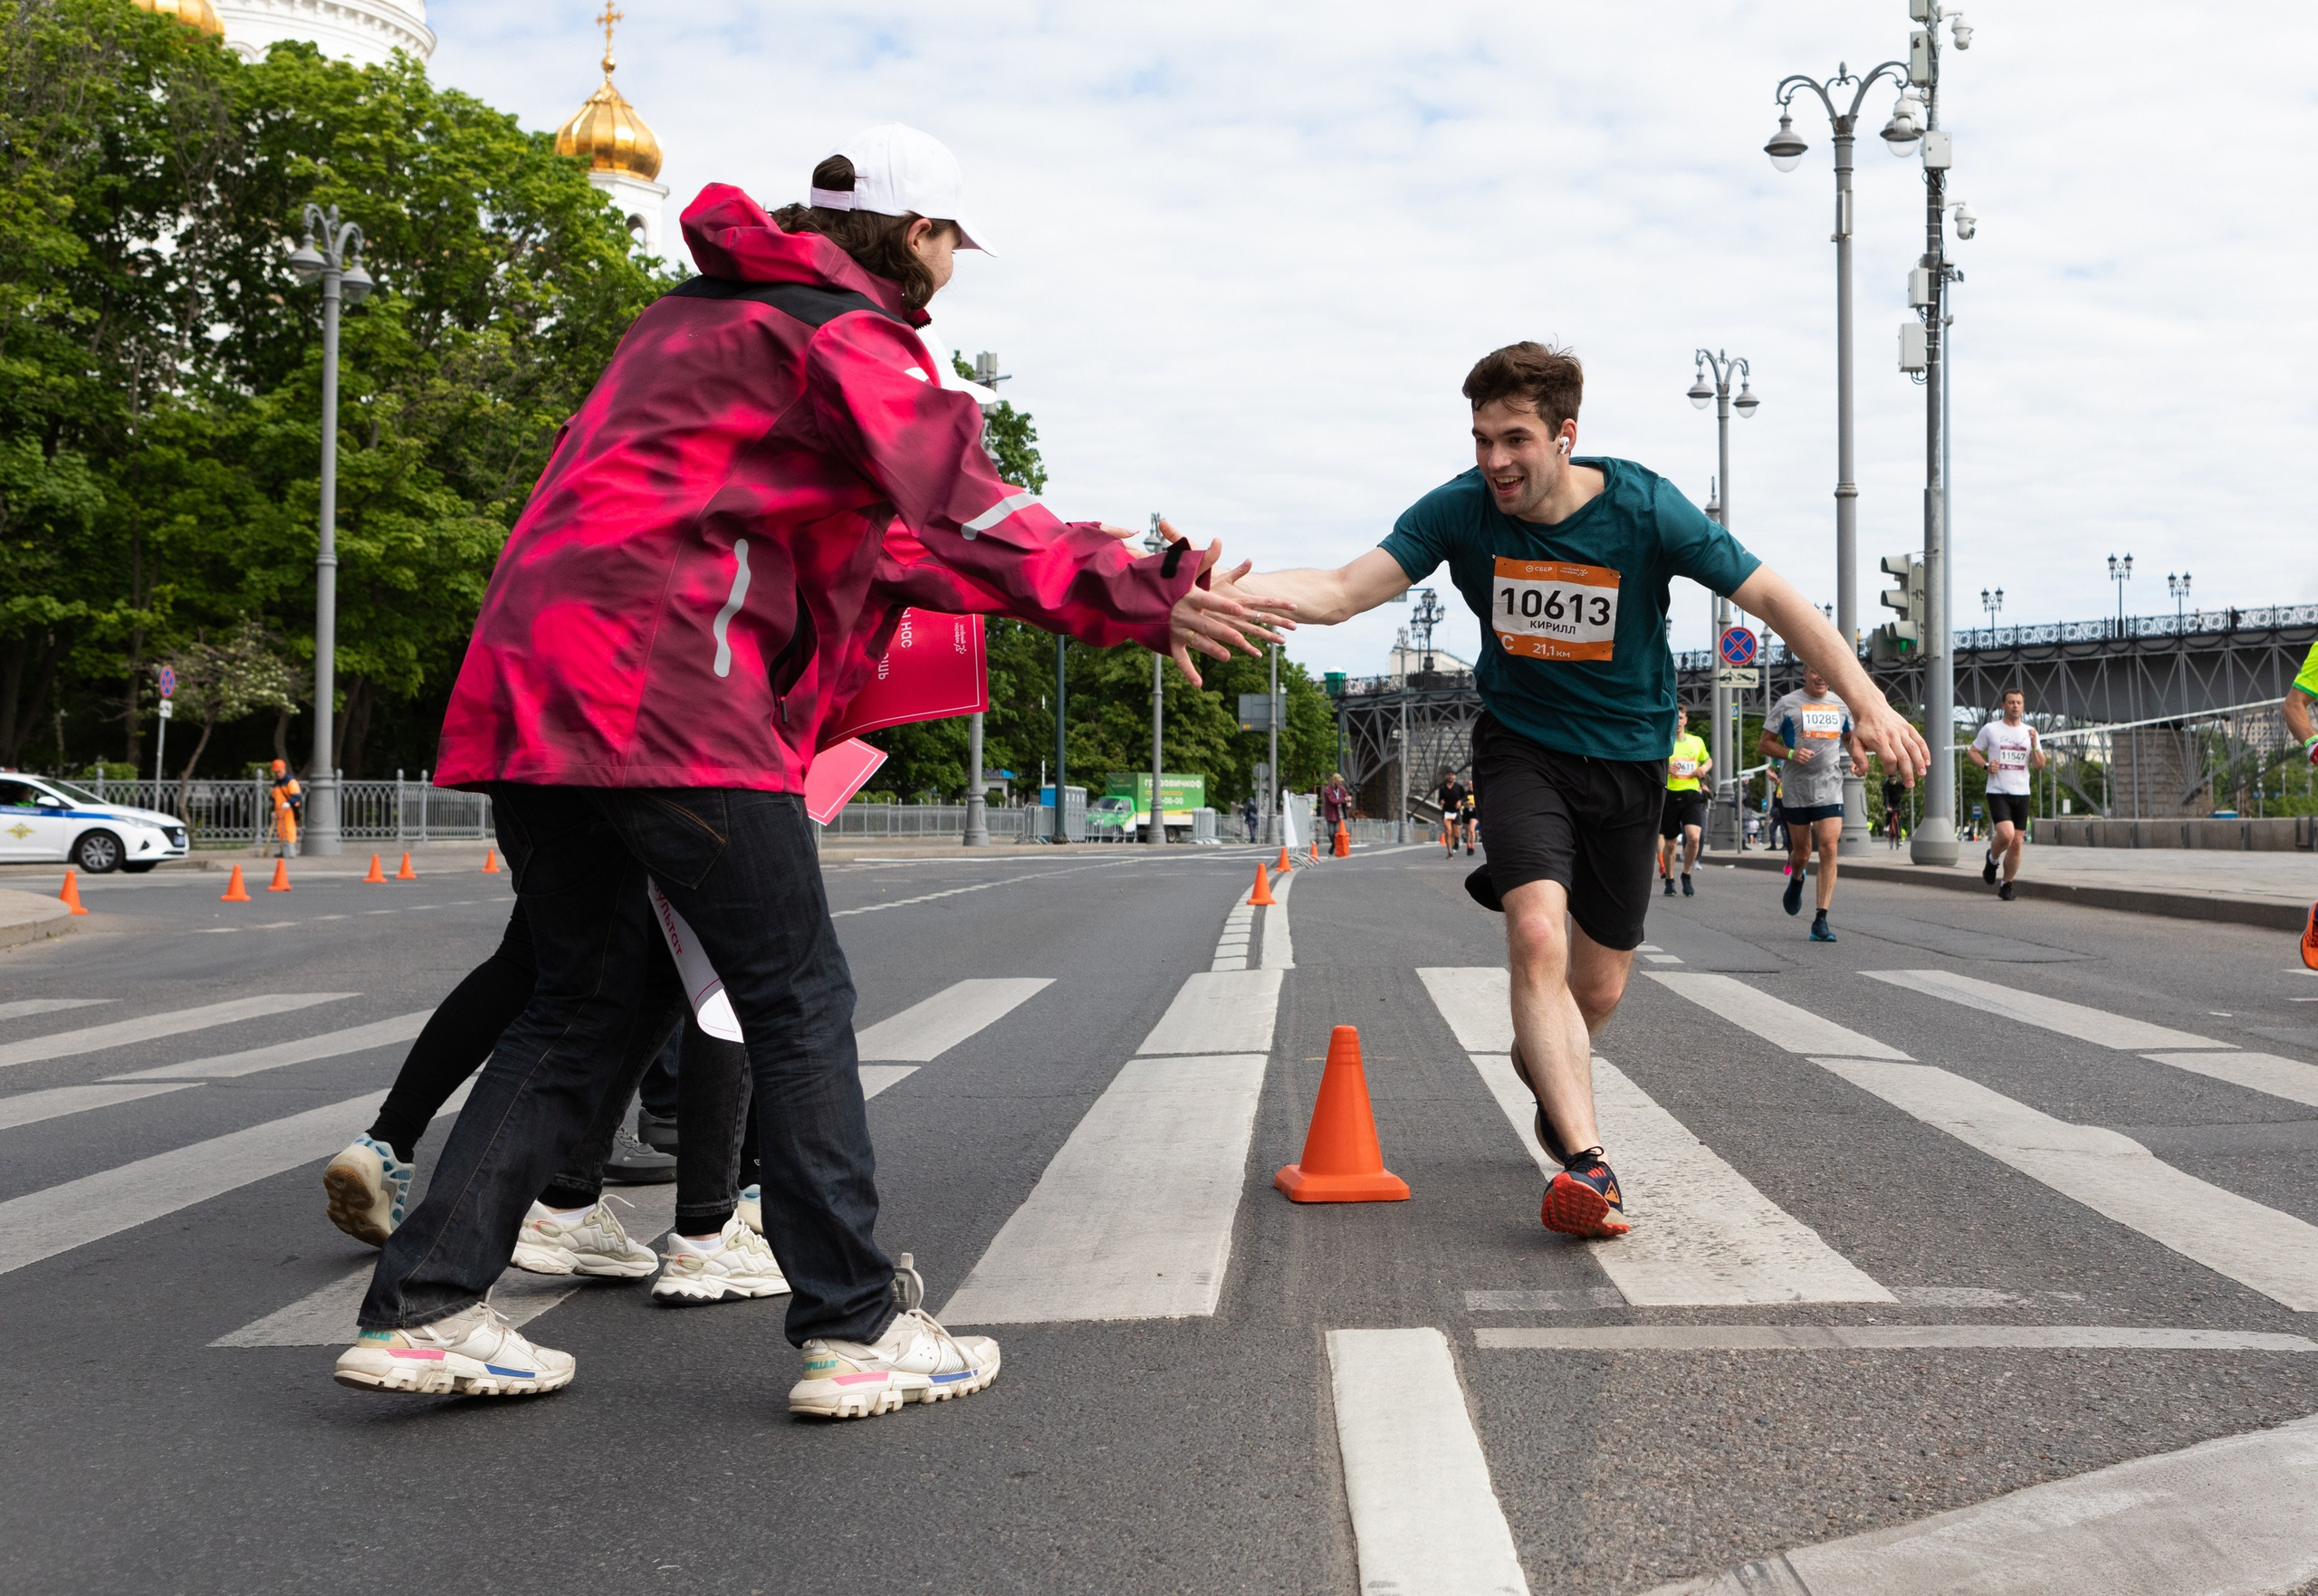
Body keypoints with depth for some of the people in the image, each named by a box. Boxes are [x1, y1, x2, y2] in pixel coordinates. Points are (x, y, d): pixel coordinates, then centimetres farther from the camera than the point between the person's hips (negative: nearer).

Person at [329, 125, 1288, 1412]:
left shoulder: (697, 311, 27)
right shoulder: (843, 333, -1)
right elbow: (965, 509, -12)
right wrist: (1144, 599, -13)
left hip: (529, 678, 9)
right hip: (666, 690, -9)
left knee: (580, 1003, 16)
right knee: (797, 1001, -2)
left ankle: (422, 1309, 16)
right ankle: (856, 1329, 2)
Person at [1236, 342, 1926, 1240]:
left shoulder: (1645, 510, -17)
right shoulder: (1459, 511, -14)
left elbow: (1773, 598, -14)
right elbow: (1338, 595, -21)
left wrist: (1870, 704, -22)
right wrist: (1225, 584, -39)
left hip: (1627, 754, 1)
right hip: (1521, 745, 0)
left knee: (1600, 986, 8)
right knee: (1537, 933, -26)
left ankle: (1544, 1066, 44)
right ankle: (1587, 1164, -24)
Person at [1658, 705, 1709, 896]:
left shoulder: (1697, 741, 10)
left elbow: (1708, 759, 28)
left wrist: (1705, 768, 5)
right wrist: (1663, 769, -20)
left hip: (1692, 795, 1)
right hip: (1669, 796, -1)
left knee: (1694, 837, -18)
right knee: (1670, 843, 6)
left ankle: (1686, 875, 5)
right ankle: (1669, 880, 27)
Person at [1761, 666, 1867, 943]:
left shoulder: (1840, 704, 11)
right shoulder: (1787, 704, 0)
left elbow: (1849, 736, 28)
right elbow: (1765, 742, 1)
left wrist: (1858, 753, 6)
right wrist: (1791, 754, -16)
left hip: (1830, 788, 2)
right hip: (1796, 790, -1)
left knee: (1829, 848, -13)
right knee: (1801, 852, 8)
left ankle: (1821, 920, -11)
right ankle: (1796, 879, 47)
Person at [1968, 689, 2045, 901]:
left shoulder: (2029, 732, 10)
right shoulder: (1990, 729, 1)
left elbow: (2039, 766, 7)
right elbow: (1973, 751, 10)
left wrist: (2034, 745, -10)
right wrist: (1986, 765, -8)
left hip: (2021, 794, 4)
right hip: (1998, 793, -4)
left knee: (2017, 842, 2)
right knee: (2006, 834, -22)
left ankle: (2007, 886, 15)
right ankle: (1992, 859, 11)